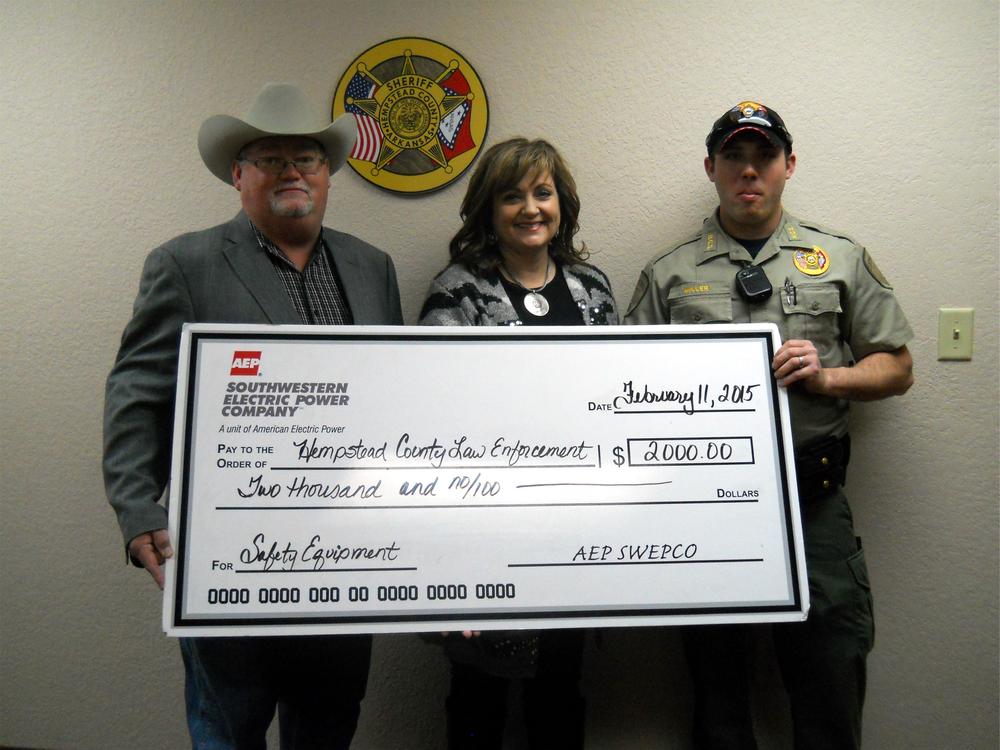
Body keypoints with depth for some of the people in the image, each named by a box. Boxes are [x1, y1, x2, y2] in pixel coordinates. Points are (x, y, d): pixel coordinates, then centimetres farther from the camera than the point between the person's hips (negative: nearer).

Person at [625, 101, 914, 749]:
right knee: (717, 684, 15)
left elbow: (897, 368, 9)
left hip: (812, 498, 0)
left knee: (832, 681, 8)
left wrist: (826, 377, -8)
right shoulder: (668, 275, 8)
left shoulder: (841, 258, 10)